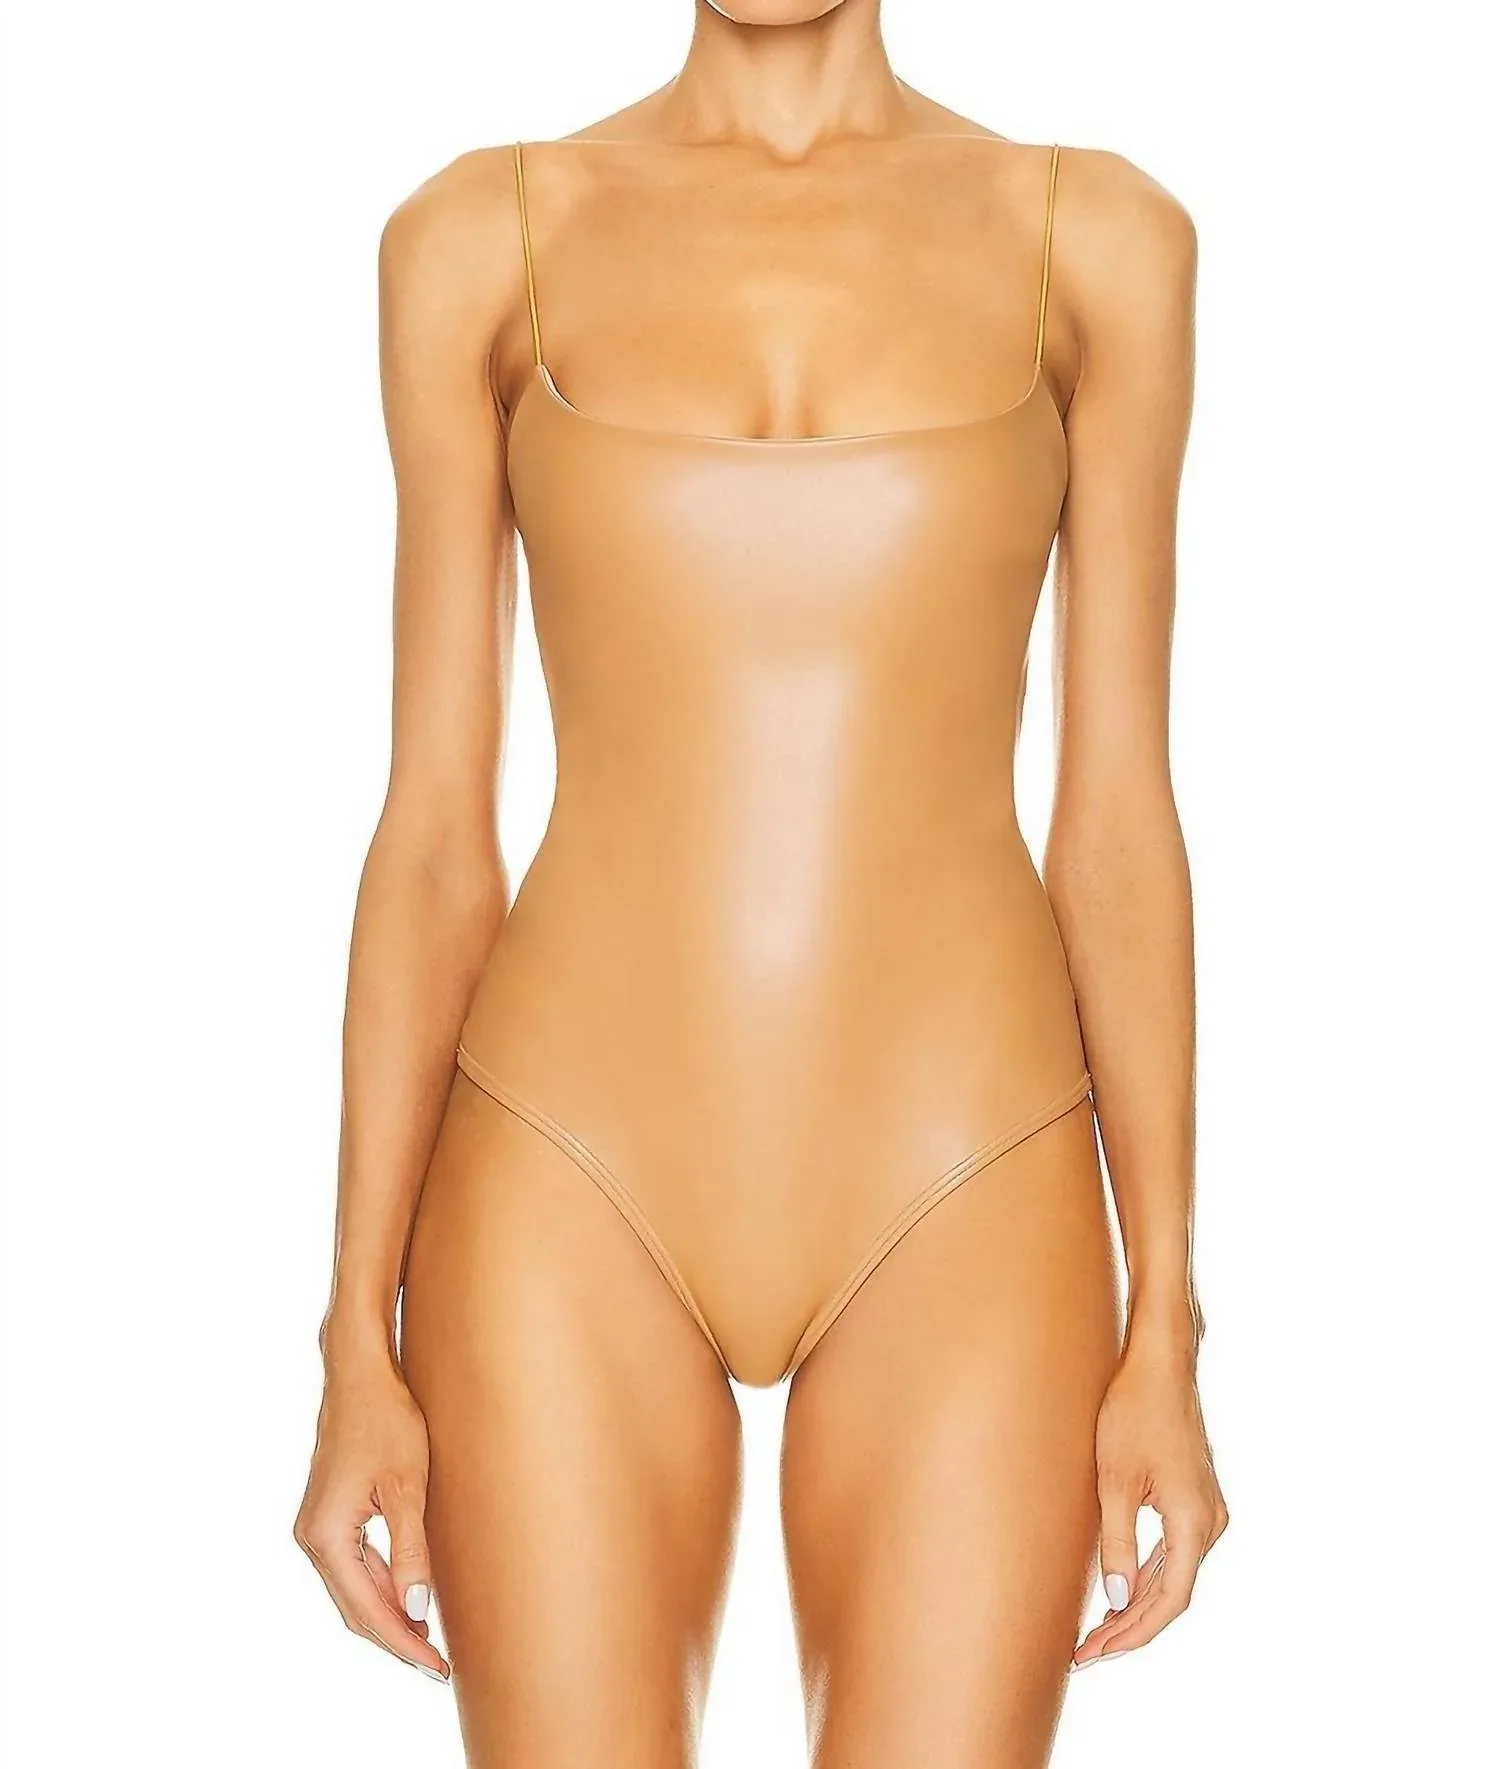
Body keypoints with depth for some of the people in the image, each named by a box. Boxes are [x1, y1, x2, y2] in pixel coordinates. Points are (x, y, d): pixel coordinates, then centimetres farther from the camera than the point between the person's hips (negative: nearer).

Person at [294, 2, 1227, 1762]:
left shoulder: (1094, 237, 4)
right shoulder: (481, 234, 4)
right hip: (565, 1187, 0)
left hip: (966, 1194, 0)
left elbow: (1114, 820, 4)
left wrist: (1165, 1332, 3)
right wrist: (358, 1342, 2)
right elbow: (436, 827, 4)